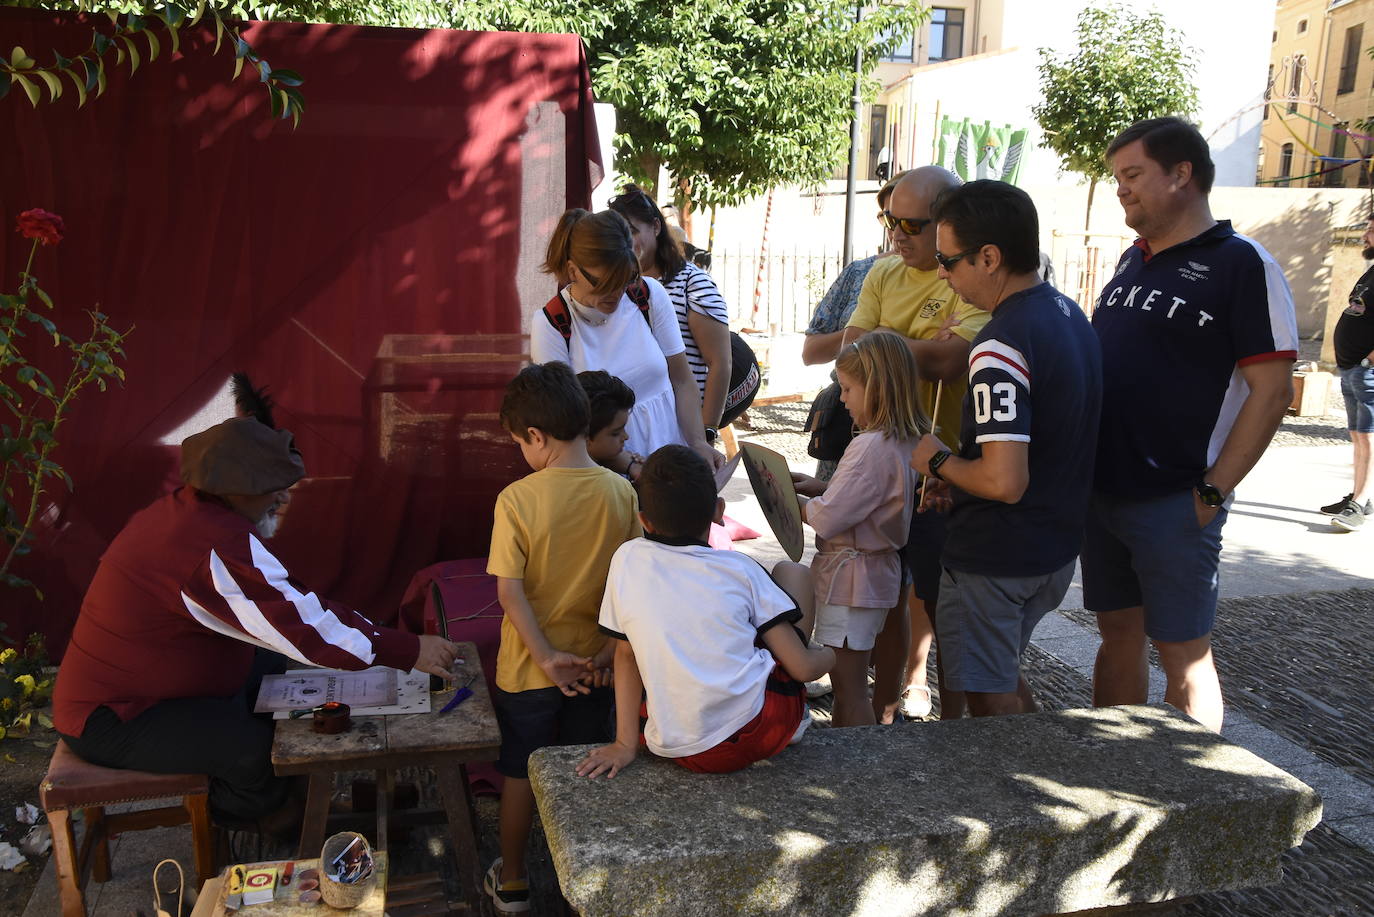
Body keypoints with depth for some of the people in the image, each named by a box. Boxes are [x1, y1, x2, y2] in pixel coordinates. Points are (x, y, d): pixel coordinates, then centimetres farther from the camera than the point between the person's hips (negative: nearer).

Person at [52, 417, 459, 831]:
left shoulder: (184, 510, 4)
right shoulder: (218, 547, -30)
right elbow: (303, 628, -31)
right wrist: (410, 652, -25)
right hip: (111, 722, -11)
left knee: (270, 666, 12)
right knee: (254, 746, -23)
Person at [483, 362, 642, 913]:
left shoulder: (517, 499, -17)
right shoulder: (621, 492, -9)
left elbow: (509, 591, -18)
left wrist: (548, 657, -13)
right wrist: (609, 650, -4)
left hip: (529, 666, -2)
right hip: (594, 663, 3)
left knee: (520, 773, 16)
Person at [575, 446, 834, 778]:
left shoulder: (627, 559, 0)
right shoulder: (740, 569, -4)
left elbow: (625, 654, 7)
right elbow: (803, 667, -3)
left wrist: (625, 744, 14)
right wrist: (829, 655, 20)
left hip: (678, 749, 3)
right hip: (759, 732, -2)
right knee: (790, 572, 13)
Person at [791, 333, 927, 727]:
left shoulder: (872, 447, -25)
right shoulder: (907, 441, 5)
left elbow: (827, 520, -25)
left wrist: (791, 501, -7)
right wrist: (819, 487, 4)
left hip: (850, 576, -10)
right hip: (879, 571, 10)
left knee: (849, 687, 1)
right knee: (847, 681, 21)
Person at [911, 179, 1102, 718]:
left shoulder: (1001, 345, -25)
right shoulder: (1069, 314, 5)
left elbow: (1004, 482, -31)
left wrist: (938, 461, -13)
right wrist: (962, 474, 13)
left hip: (998, 557, -9)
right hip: (1058, 546, 9)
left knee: (989, 702, 9)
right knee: (1003, 677, 27)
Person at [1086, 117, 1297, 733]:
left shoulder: (1241, 263, -8)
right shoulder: (1133, 261, 13)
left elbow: (1271, 389, -12)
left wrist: (1213, 490, -16)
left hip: (1175, 503, -7)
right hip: (1102, 492, 7)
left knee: (1183, 652, 3)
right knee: (1118, 634, 15)